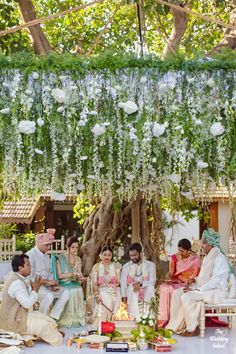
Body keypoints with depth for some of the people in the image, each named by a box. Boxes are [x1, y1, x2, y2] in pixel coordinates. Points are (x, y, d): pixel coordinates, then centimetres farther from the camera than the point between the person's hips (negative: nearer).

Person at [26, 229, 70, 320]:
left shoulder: (46, 256, 14)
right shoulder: (30, 255, -13)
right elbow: (30, 277, -18)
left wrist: (53, 284, -3)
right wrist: (47, 282, -19)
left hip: (46, 286, 8)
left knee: (66, 292, -10)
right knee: (49, 295, -35)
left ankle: (53, 318, -12)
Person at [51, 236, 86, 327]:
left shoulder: (78, 259, 14)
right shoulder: (60, 258, 0)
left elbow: (79, 275, 10)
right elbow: (59, 275, -5)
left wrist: (81, 278, -12)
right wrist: (73, 274, -13)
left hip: (76, 288, 4)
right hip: (65, 287, -4)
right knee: (67, 310, -14)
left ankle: (77, 324, 1)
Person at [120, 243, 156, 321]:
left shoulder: (150, 265, 3)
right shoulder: (126, 267, 7)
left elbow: (152, 282, -8)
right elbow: (123, 284, 0)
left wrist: (141, 283, -26)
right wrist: (124, 297, -16)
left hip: (146, 292, -1)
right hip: (131, 292, 1)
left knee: (150, 286, -33)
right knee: (133, 288, -34)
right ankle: (135, 317, -44)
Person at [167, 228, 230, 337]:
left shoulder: (219, 258, -16)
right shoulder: (207, 257, 15)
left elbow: (214, 281, -22)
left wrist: (197, 289, -23)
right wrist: (194, 280, 4)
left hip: (215, 291, -10)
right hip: (204, 288, 10)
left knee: (186, 297, -28)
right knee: (177, 293, -5)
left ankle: (193, 328, -14)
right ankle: (175, 325, -8)